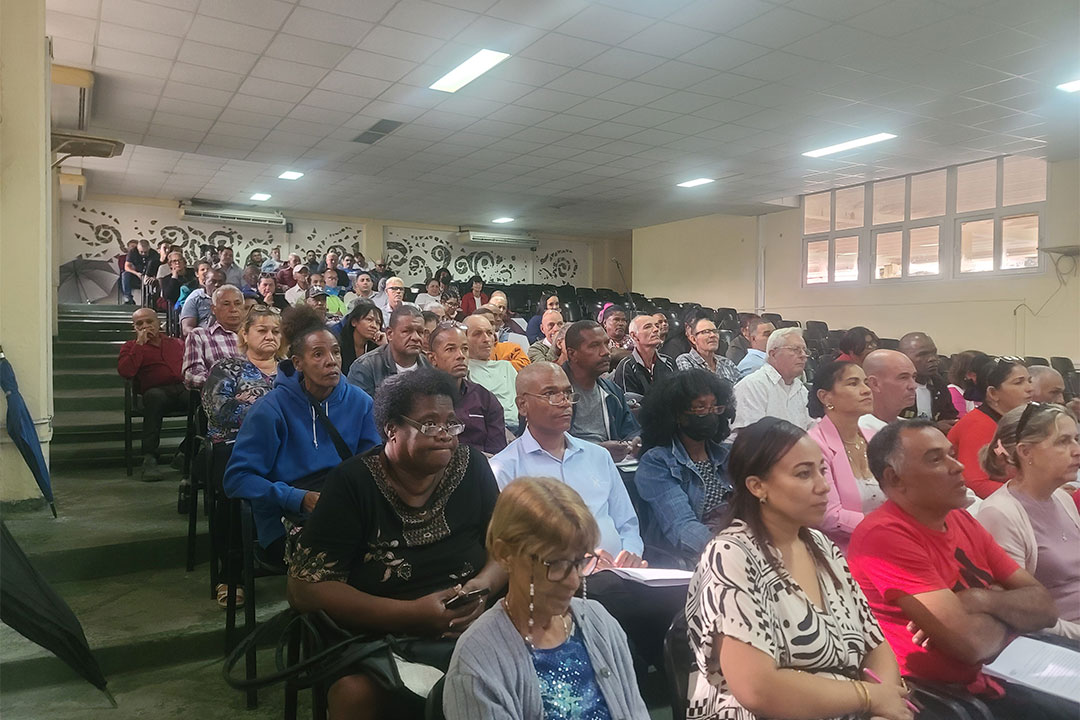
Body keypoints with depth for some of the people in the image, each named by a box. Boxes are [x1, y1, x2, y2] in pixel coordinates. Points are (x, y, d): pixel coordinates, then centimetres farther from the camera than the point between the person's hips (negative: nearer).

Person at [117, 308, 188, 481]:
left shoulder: (177, 343, 29)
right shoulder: (131, 347, 21)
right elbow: (125, 372, 1)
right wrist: (140, 343, 1)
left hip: (185, 387, 2)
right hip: (158, 391, -2)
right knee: (154, 396, -39)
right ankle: (149, 458, -36)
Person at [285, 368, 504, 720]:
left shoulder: (472, 467, 1)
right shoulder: (352, 484, -8)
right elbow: (305, 588, -11)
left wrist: (486, 583, -13)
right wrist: (410, 614, -20)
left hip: (473, 631, 3)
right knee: (355, 692, -33)